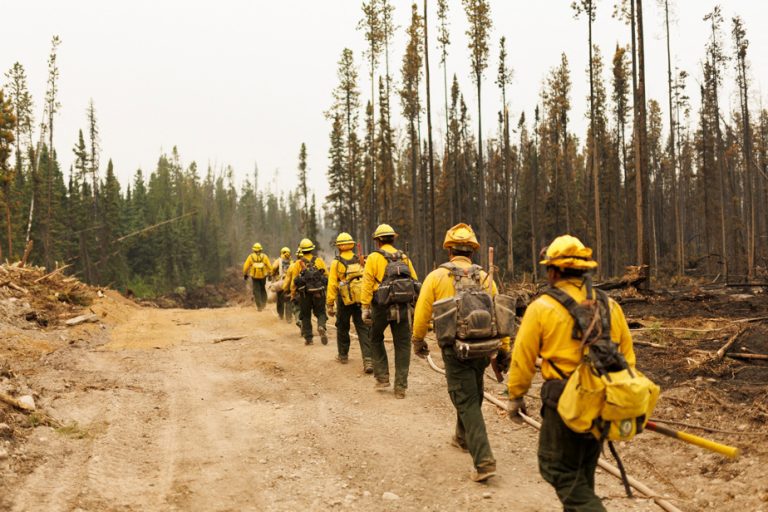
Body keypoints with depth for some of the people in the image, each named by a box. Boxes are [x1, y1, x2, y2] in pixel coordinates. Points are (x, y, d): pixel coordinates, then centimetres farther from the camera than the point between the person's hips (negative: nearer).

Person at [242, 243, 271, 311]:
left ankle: (259, 306, 1)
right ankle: (263, 302, 14)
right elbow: (269, 266, -1)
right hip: (263, 275, 1)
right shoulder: (264, 256, -1)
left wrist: (245, 274, 9)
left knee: (256, 291, 4)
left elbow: (246, 266, -2)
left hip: (254, 276, -1)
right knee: (263, 289, 21)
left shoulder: (251, 256, -2)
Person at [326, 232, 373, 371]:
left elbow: (332, 285, -6)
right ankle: (368, 359, -12)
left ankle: (343, 355, 31)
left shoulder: (336, 263, -4)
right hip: (361, 300, 2)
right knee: (363, 329, 0)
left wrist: (329, 304, -2)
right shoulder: (360, 261, 4)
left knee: (342, 328, 18)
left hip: (345, 301, -2)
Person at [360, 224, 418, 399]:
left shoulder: (374, 258, 0)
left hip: (382, 306, -2)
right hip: (403, 307, 3)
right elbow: (414, 282, 7)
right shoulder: (404, 257, 12)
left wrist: (365, 308, -5)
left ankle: (382, 377, 15)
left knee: (376, 340, 20)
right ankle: (400, 387, 7)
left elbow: (367, 284, -7)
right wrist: (413, 307, 11)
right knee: (402, 345, 8)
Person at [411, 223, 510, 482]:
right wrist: (504, 349, 10)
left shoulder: (436, 277, -4)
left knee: (467, 402, -2)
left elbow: (422, 313, -1)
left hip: (456, 349, -4)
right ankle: (464, 438, 47)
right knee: (472, 395, 25)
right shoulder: (485, 278, 4)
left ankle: (484, 461, -12)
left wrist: (418, 340, 16)